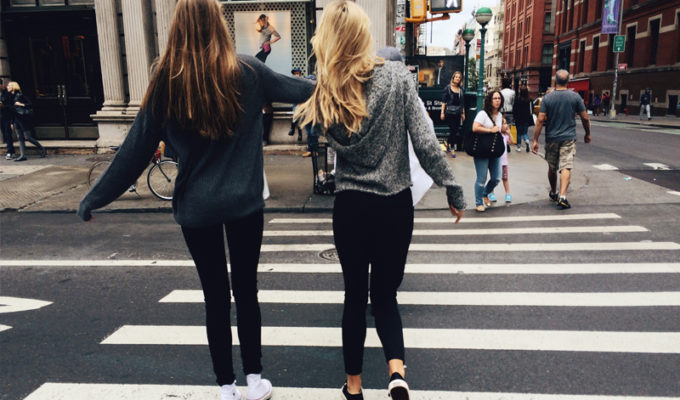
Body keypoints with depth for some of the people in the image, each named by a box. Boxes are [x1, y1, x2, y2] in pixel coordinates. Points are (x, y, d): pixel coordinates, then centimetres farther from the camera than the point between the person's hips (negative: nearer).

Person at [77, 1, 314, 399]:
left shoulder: (167, 82, -5)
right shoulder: (247, 72, -6)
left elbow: (136, 149, -2)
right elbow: (300, 90, 7)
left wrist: (96, 197, 9)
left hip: (195, 207, 1)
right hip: (244, 203, 0)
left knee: (216, 297, 13)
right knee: (247, 292, 14)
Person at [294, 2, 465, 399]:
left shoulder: (324, 95, -3)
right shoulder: (398, 76, -7)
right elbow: (426, 143, -10)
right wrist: (454, 191, -2)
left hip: (351, 207, 1)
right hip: (396, 205, 0)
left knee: (356, 295, 16)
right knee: (385, 294, 17)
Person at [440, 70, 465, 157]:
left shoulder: (461, 89, 11)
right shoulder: (447, 88, 0)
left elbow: (462, 103, 15)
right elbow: (443, 101, -2)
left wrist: (463, 113, 13)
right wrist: (442, 112, -7)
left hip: (458, 113, 4)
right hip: (449, 112, -4)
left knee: (456, 130, 5)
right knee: (453, 130, -8)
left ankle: (448, 143, 26)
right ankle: (452, 148, -1)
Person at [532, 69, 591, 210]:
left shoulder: (547, 98, -4)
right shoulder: (575, 97, -2)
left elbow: (540, 120, -9)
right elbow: (585, 118, 1)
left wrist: (535, 140, -7)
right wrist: (588, 134, 17)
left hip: (551, 139, 1)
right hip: (568, 138, -1)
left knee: (552, 168, 16)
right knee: (565, 167, -7)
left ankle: (553, 193, 33)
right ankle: (562, 197, -21)